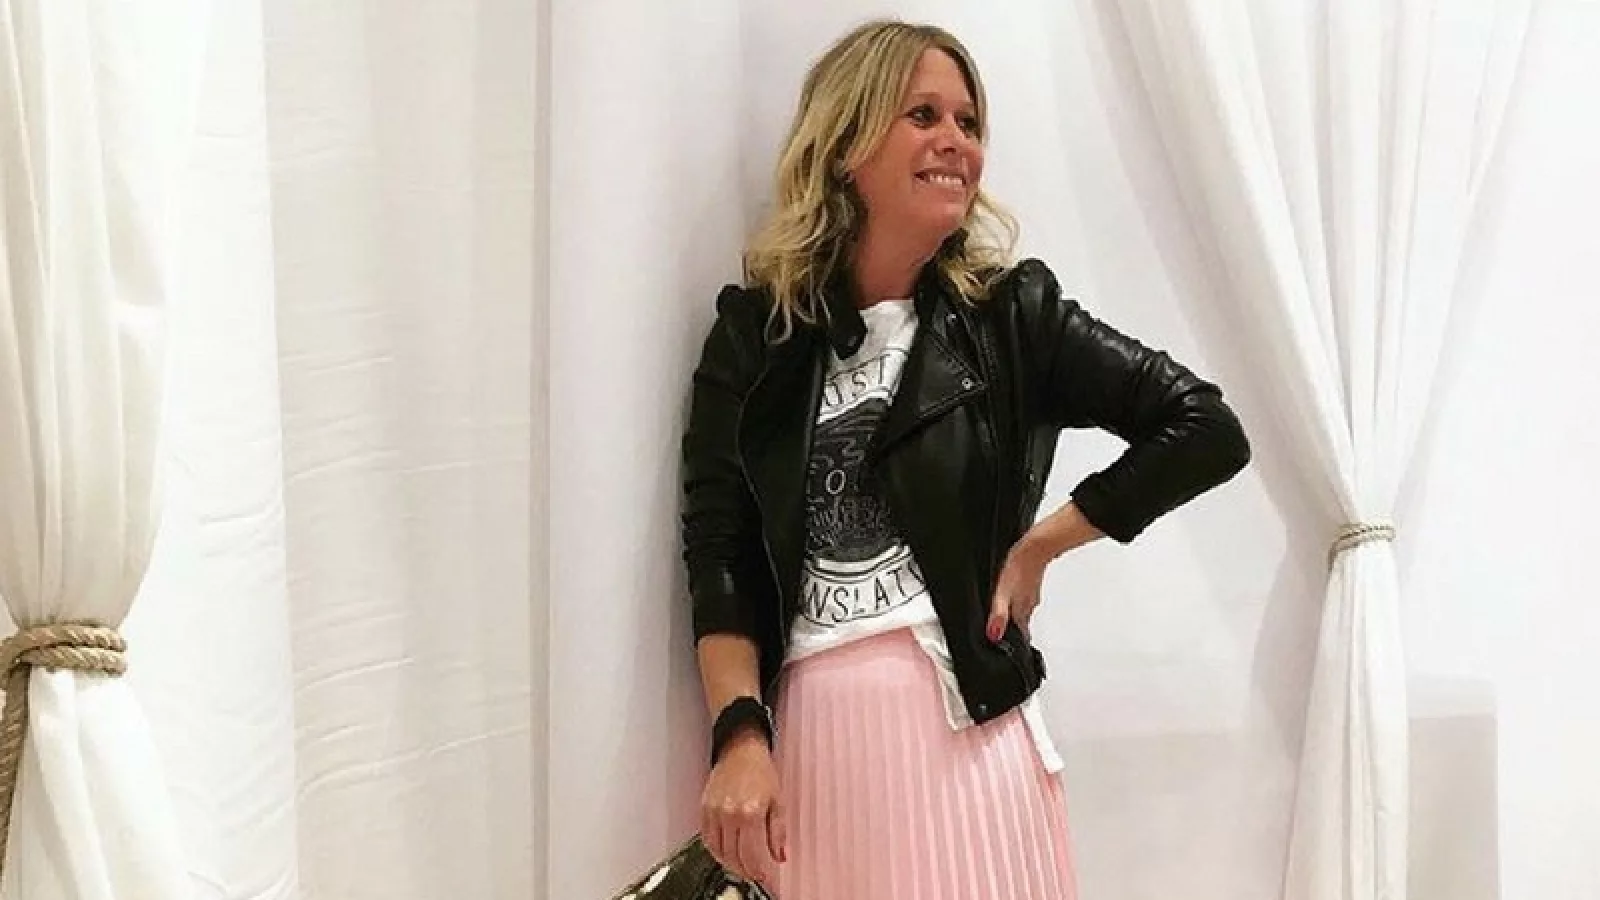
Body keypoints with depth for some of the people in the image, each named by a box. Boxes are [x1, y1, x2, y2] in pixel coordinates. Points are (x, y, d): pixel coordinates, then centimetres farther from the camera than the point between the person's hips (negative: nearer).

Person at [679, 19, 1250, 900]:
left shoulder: (1010, 314, 3)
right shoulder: (755, 331, 6)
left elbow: (1206, 431, 1)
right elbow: (718, 553, 2)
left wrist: (1037, 546, 1)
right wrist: (740, 735, -10)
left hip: (961, 722, -1)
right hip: (807, 729, 1)